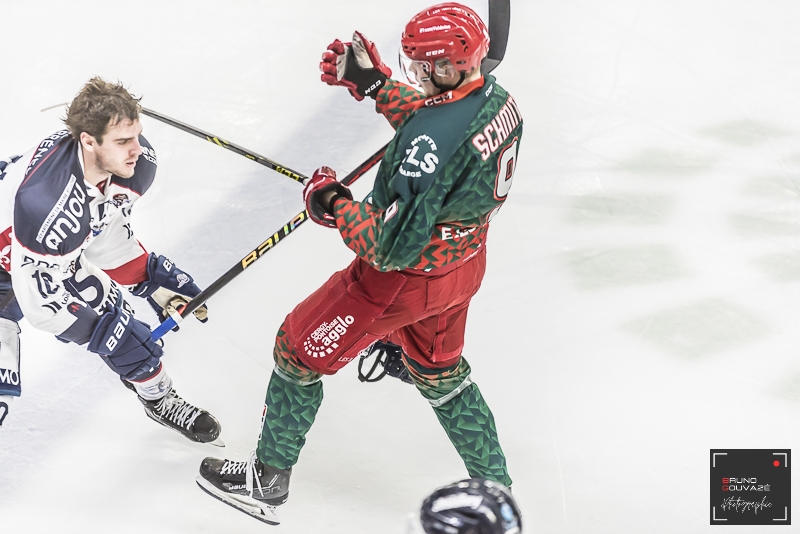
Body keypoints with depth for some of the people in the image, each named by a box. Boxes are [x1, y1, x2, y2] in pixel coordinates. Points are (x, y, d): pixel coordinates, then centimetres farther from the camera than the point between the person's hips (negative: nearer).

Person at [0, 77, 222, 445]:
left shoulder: (134, 162, -20)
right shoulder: (51, 206, -45)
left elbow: (105, 232, 0)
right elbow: (39, 297, -33)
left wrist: (154, 279, -3)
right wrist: (105, 332, -23)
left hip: (60, 257, 8)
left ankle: (159, 399, 47)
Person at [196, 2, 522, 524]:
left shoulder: (433, 141, -36)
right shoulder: (495, 96, -10)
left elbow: (391, 247, -33)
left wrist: (332, 203, -20)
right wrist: (375, 83, 4)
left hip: (407, 279, -8)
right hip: (463, 261, 8)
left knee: (299, 349, 12)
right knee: (439, 370, 31)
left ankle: (267, 482, 29)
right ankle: (495, 486, 40)